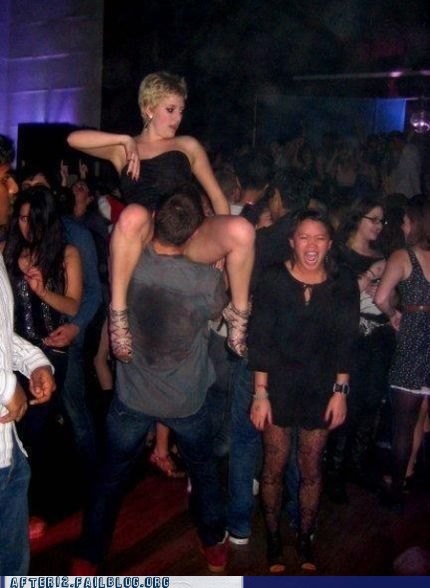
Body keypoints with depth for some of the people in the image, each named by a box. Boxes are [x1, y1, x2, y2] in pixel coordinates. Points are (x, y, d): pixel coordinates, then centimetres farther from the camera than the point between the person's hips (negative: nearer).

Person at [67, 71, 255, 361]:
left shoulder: (188, 146, 20)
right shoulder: (122, 150, 18)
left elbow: (217, 196, 17)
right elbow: (74, 139, 3)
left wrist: (225, 242, 6)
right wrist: (125, 140, -1)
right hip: (146, 239, -1)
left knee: (243, 229, -29)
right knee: (133, 216, -38)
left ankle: (238, 313, -7)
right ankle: (118, 313, -28)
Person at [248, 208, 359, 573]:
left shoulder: (343, 285, -5)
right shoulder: (273, 281, -10)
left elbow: (345, 344, 1)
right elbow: (260, 341, -9)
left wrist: (340, 392, -2)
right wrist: (260, 393, -10)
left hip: (320, 390, 1)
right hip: (278, 388, -1)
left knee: (312, 468, 12)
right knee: (275, 466, 10)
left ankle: (306, 539, 33)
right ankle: (273, 538, 30)